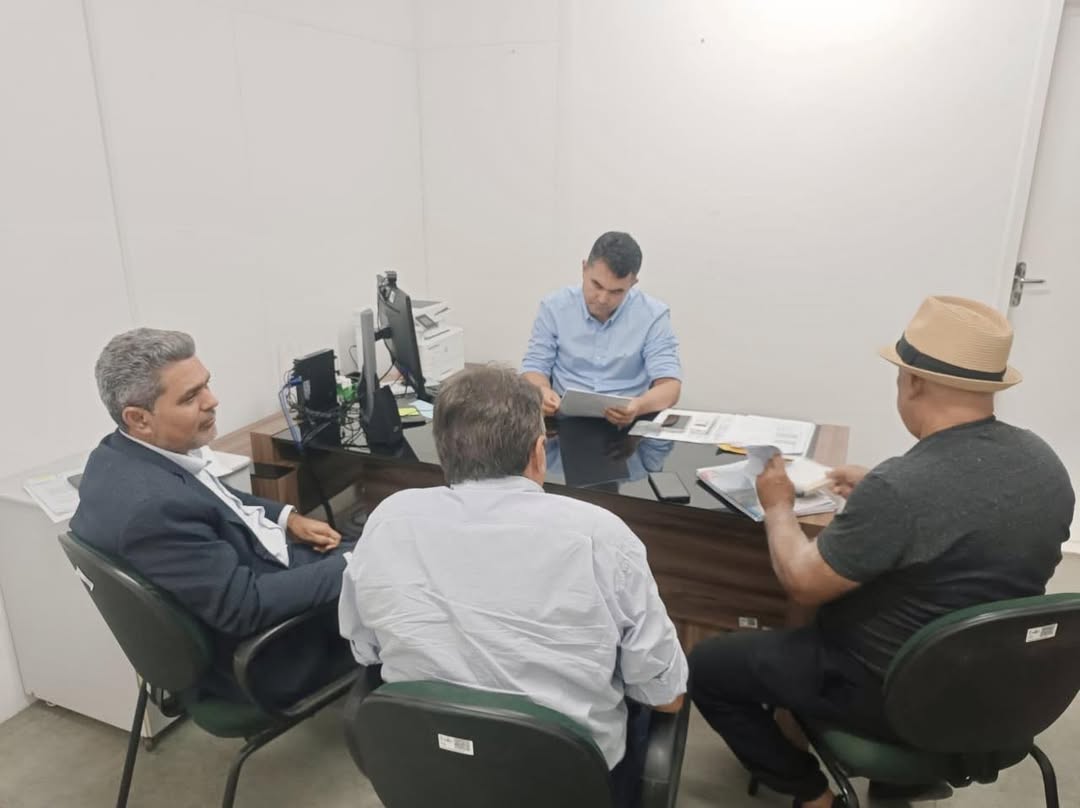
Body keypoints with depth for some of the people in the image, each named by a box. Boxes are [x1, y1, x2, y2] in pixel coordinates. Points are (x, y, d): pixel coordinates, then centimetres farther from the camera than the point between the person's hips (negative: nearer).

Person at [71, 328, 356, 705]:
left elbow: (213, 502, 12)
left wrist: (287, 518, 1)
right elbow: (247, 606, -31)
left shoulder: (124, 453, -5)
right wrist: (346, 567, -23)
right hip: (258, 654, -8)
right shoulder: (152, 505, -34)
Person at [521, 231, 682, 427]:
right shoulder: (554, 307, 2)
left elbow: (670, 384, -7)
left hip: (628, 422, 1)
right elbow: (534, 366, 7)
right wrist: (542, 391, -18)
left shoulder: (653, 315, -4)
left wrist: (638, 406, -30)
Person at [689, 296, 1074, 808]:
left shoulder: (899, 488, -34)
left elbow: (802, 583, -21)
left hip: (892, 694, -8)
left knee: (706, 667, 4)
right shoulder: (1043, 459, -9)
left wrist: (778, 506, -4)